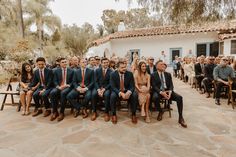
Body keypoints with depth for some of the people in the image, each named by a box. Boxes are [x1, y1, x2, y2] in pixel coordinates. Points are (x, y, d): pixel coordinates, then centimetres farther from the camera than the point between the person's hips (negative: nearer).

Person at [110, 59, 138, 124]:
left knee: (135, 95, -28)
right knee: (113, 96, -33)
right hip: (117, 91, -1)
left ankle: (133, 114, -9)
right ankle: (114, 114, -11)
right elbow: (113, 87, -15)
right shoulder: (113, 74, -10)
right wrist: (120, 93, -32)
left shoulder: (130, 74, -6)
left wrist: (129, 92, -32)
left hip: (127, 91, 1)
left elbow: (132, 86, -8)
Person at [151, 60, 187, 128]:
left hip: (167, 91, 3)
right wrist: (161, 92, -25)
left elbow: (171, 85, 5)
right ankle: (160, 111, -4)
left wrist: (170, 92, -17)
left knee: (179, 97, -22)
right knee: (155, 97, -36)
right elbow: (154, 86, -8)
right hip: (158, 91, -3)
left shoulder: (168, 74, 14)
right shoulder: (153, 75, 2)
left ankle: (180, 117, -8)